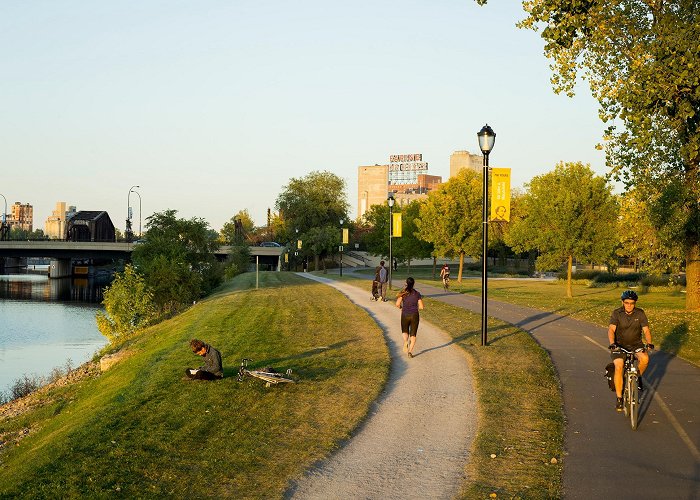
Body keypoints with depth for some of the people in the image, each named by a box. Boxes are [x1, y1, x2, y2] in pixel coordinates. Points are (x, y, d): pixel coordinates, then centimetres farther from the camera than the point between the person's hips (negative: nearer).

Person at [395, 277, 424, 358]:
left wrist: (401, 307, 9)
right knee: (413, 335, 9)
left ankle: (405, 341, -8)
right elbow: (421, 306, -2)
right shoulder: (417, 293, -1)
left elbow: (397, 304, -13)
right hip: (415, 315, 0)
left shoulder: (403, 293, -4)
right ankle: (410, 351, -5)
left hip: (405, 315, 0)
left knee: (405, 331, 23)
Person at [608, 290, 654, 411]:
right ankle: (619, 398, -14)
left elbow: (646, 330, -9)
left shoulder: (640, 313, -4)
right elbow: (611, 329, -19)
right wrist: (612, 344, -37)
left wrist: (649, 343, -28)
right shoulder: (616, 313, -9)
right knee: (618, 367, -24)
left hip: (636, 344, 1)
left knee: (645, 358, -30)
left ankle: (638, 377, 3)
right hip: (620, 345, -1)